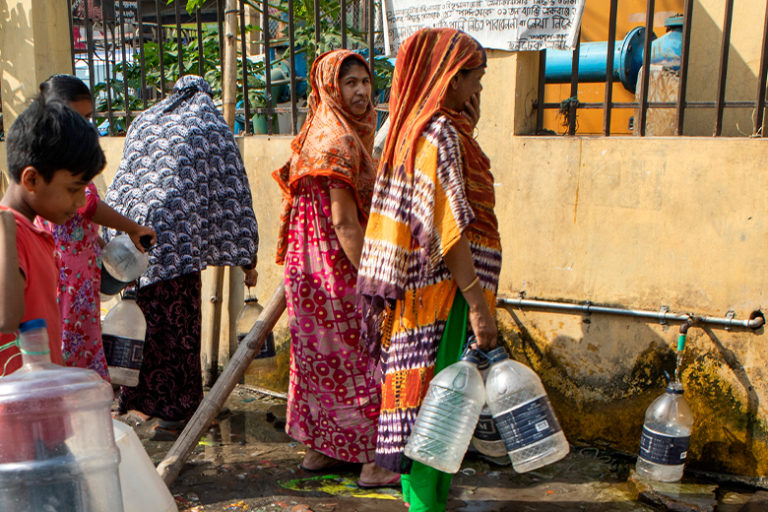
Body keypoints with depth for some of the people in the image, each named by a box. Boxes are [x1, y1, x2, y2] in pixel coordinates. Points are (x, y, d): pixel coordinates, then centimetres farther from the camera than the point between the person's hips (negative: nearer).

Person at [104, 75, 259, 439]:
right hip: (175, 237, -5)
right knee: (177, 323, 2)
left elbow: (124, 182, 23)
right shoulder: (212, 128, 8)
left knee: (143, 316, 15)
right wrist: (247, 258, 7)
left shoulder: (143, 121, 21)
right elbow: (231, 192, 4)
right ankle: (176, 410, 10)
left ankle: (141, 399, 26)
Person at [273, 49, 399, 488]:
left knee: (320, 354, 15)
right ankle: (374, 460, 11)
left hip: (311, 267, 10)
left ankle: (318, 448, 28)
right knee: (360, 359, 0)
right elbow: (344, 222, -22)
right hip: (337, 268, -10)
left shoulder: (321, 135, 13)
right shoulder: (340, 142, -18)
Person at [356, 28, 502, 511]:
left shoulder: (416, 127, 14)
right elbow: (450, 228, -21)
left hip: (418, 290, 10)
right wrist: (478, 303, -21)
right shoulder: (440, 133, -15)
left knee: (422, 390, 17)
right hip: (444, 292, -10)